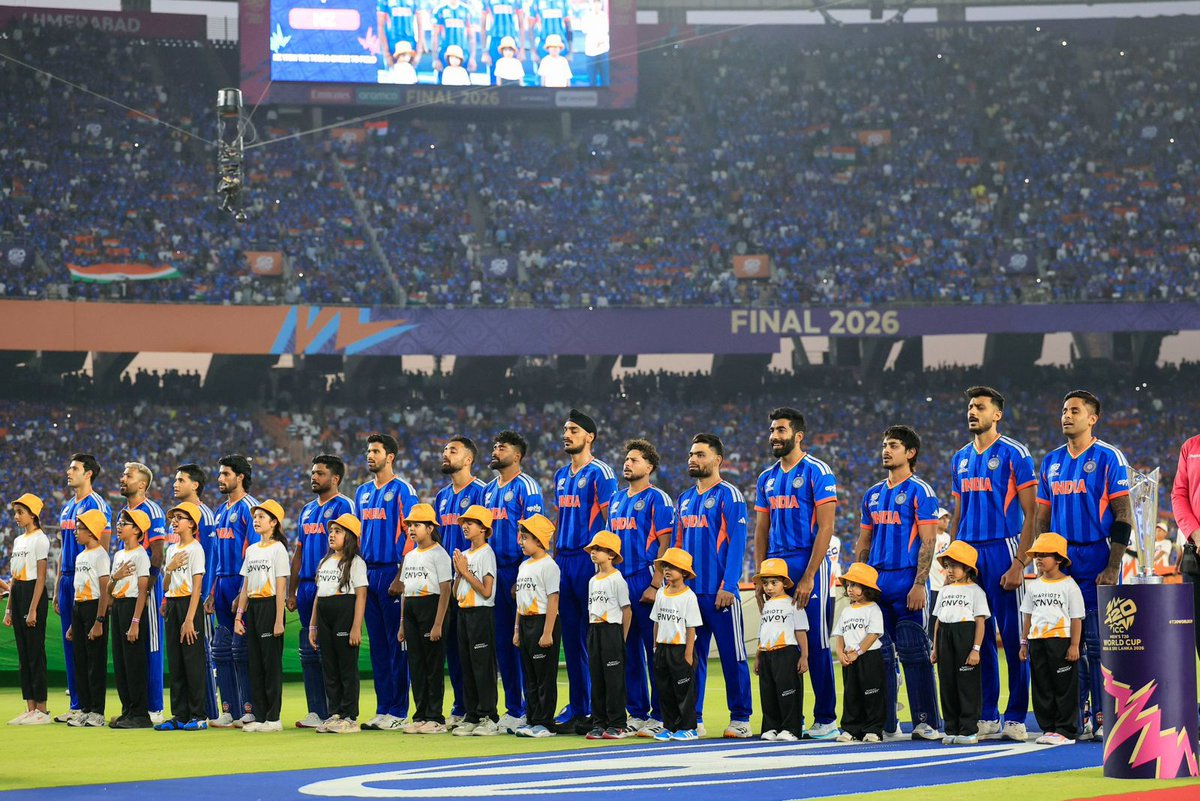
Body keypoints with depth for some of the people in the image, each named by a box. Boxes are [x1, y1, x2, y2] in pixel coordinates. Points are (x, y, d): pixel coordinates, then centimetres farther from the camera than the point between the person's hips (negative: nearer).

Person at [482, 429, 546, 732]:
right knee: (502, 642, 9)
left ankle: (530, 710, -4)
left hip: (519, 570, -8)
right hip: (494, 571, 8)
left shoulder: (526, 487, -6)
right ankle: (512, 708, 14)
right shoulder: (489, 490, 17)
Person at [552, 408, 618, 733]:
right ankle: (578, 708, 15)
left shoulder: (600, 473, -6)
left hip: (589, 559, -8)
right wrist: (554, 557, 17)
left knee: (593, 636, -6)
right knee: (571, 638, 9)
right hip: (564, 560, 8)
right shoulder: (562, 476, 18)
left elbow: (610, 520, -10)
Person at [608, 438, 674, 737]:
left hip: (645, 582, -7)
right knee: (628, 651, 9)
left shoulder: (657, 499, -4)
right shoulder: (616, 499, 17)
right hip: (619, 582, 7)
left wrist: (655, 585, -17)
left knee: (654, 651, -5)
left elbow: (665, 544, -10)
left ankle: (660, 716, -2)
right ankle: (636, 713, 15)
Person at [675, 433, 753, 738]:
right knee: (692, 656, 8)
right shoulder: (685, 500, 17)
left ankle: (740, 719, 4)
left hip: (719, 592, -7)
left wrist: (727, 586, -18)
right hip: (688, 591, 7)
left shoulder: (729, 495, -5)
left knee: (732, 655, -1)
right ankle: (692, 719, 13)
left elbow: (736, 543, -11)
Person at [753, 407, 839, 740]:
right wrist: (761, 579, 9)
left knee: (816, 645, -4)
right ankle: (789, 718, 14)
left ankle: (825, 719, 3)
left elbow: (825, 528, -12)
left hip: (809, 567, -6)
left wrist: (808, 577, -17)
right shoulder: (767, 478, 14)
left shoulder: (817, 472, -7)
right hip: (776, 571, 6)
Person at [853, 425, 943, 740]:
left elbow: (928, 542, -9)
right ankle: (886, 724, 12)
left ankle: (925, 722, -3)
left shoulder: (920, 492, -3)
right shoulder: (873, 495, 17)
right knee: (880, 654, 7)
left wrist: (919, 584, -17)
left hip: (906, 581, -6)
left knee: (914, 653, -7)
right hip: (876, 581, 6)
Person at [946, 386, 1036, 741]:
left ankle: (1015, 718, 2)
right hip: (968, 554, 6)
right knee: (978, 638, 7)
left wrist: (1018, 563, -15)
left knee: (1012, 637, -3)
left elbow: (1030, 513, -7)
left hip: (1001, 551, -6)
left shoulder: (1013, 454, -4)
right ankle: (987, 717, 13)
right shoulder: (960, 458, 15)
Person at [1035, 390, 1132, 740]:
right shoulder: (1052, 462, 13)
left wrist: (1112, 568, -14)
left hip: (1096, 557, -5)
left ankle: (1103, 719, 0)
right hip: (1060, 561, 6)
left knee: (1098, 642, -5)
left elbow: (1123, 518, -8)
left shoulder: (1108, 458, -4)